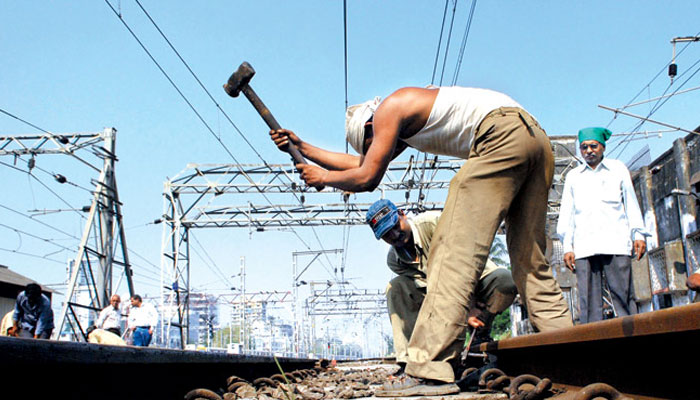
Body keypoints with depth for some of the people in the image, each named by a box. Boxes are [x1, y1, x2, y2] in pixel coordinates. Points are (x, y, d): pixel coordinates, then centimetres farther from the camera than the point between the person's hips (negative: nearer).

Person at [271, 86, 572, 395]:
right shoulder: (405, 124, 31)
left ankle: (430, 373, -20)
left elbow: (366, 178, 2)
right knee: (530, 261, 12)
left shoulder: (388, 109, 4)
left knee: (455, 248, -14)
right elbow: (361, 163, 36)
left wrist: (321, 177, 19)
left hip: (501, 135, -11)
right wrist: (302, 147, 40)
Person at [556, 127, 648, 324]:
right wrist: (567, 246, 8)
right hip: (584, 246, 1)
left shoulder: (618, 168, 20)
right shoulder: (573, 176, 22)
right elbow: (566, 212, 18)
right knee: (588, 301, -7)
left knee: (623, 296, -10)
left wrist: (638, 234, 6)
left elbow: (631, 202, 17)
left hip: (616, 243, -1)